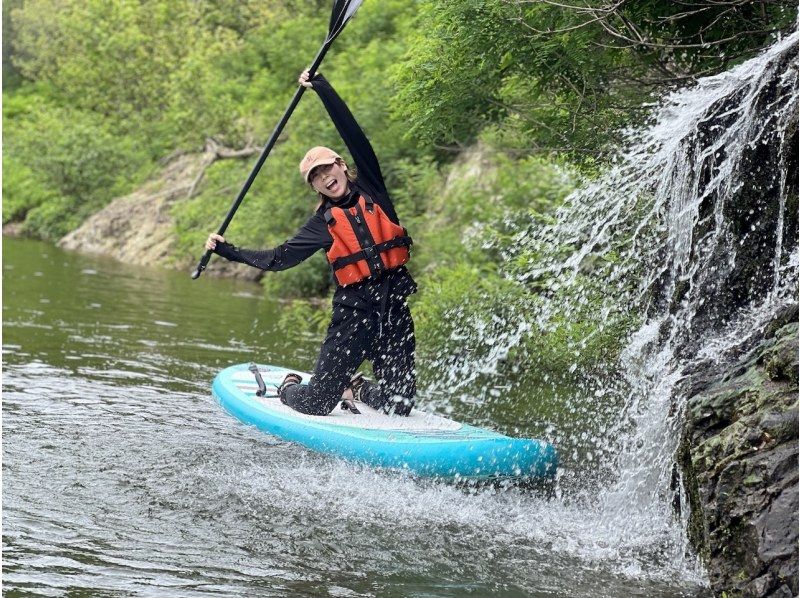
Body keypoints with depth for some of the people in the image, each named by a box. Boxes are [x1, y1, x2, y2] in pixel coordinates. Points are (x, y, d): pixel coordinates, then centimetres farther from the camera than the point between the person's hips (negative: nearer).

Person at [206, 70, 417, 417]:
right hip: (354, 308, -1)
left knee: (399, 406, 1)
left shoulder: (370, 188, 9)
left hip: (394, 306, 1)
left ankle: (355, 388, 31)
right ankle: (288, 387, 32)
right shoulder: (324, 223, 7)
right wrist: (228, 251, 0)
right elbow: (278, 259, 6)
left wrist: (321, 87, 0)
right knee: (315, 405, -2)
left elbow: (353, 134, 0)